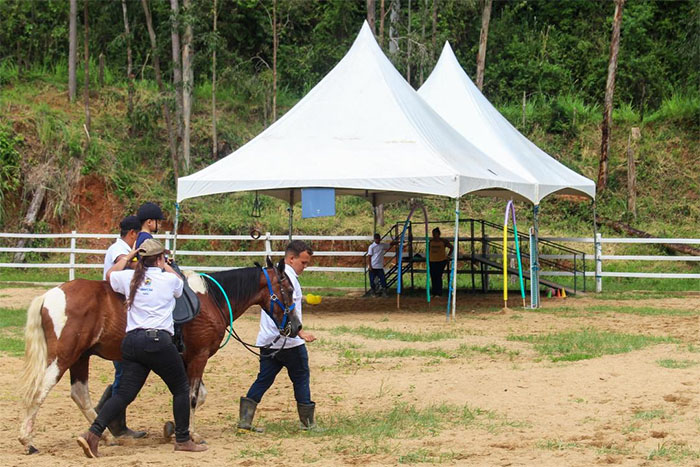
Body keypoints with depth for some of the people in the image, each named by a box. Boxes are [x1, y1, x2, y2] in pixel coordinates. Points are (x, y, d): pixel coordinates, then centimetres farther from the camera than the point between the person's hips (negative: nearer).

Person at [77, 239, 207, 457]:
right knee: (181, 389, 13)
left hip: (131, 341, 5)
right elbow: (180, 286, 25)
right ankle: (182, 439, 18)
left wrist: (127, 257, 41)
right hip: (159, 341, -5)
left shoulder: (129, 278, 9)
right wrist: (165, 266, 36)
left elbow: (110, 275, 32)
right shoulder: (169, 279, 0)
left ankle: (93, 433, -11)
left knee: (125, 394, 5)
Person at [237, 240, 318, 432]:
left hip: (267, 341, 8)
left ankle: (245, 421, 2)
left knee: (263, 380, 9)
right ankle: (307, 422, 13)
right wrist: (300, 332, -29)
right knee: (301, 378, 6)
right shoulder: (288, 277, -15)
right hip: (289, 342, -8)